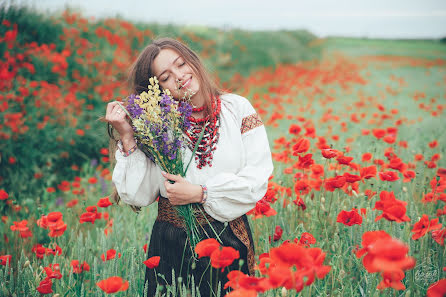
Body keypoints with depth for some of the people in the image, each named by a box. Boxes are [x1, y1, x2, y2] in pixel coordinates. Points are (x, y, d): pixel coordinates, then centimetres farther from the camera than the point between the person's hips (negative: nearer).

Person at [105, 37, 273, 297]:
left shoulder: (237, 108, -2)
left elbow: (257, 179, -8)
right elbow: (139, 196, -6)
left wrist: (200, 193, -14)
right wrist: (127, 137, -12)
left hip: (229, 240, 0)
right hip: (171, 246, 0)